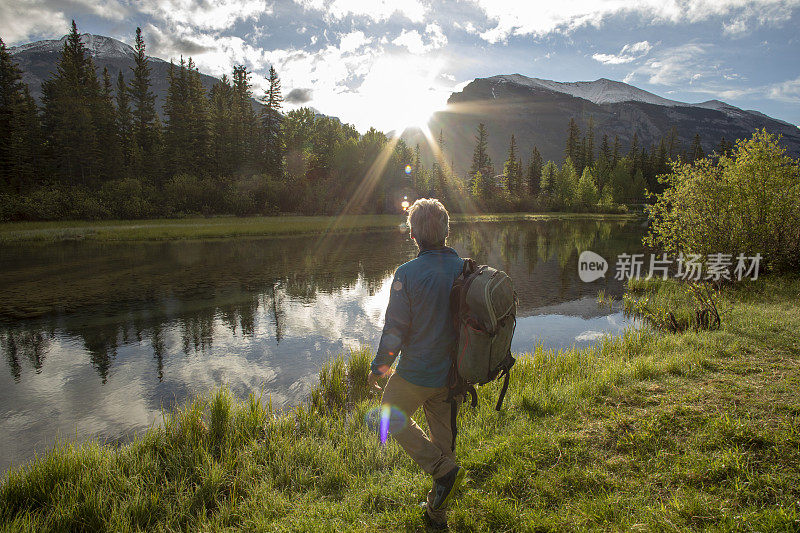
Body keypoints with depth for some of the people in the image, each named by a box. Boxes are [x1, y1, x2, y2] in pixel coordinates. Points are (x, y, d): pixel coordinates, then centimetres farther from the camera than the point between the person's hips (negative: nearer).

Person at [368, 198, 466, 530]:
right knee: (442, 431, 19)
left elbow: (395, 329, -16)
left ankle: (444, 469, 8)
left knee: (393, 415, 21)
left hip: (417, 372, -5)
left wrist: (379, 367, 1)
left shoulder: (407, 274, -20)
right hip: (452, 372, 5)